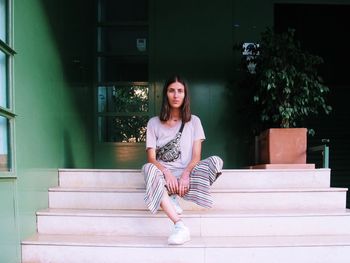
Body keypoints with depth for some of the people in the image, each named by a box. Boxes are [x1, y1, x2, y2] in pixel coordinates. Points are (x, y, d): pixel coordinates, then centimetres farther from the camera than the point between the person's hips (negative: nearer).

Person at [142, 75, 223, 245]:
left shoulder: (194, 121, 9)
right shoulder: (154, 123, 7)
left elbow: (196, 157, 0)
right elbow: (151, 158, -2)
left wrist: (186, 174, -20)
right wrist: (166, 172, -22)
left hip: (186, 175, 1)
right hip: (164, 175, -1)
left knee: (216, 161, -26)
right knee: (149, 169, -36)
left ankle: (171, 199, -21)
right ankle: (180, 227, -45)